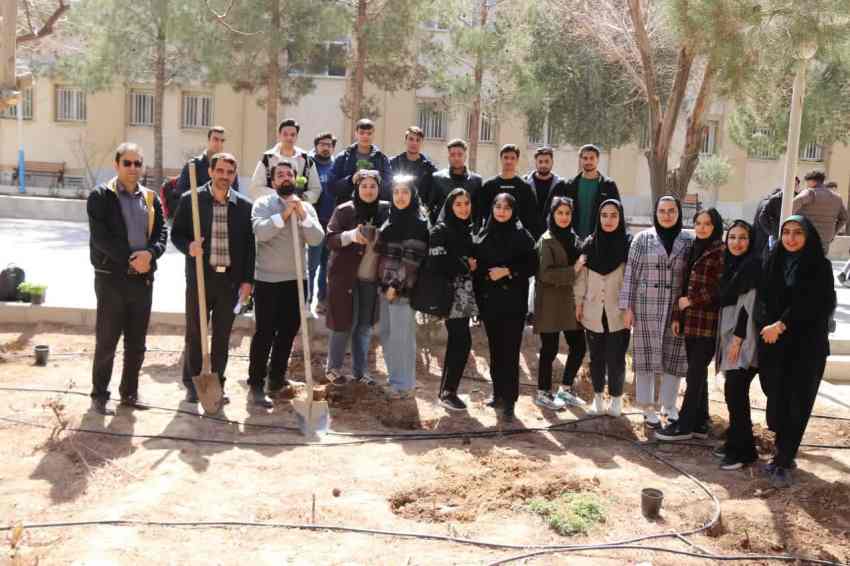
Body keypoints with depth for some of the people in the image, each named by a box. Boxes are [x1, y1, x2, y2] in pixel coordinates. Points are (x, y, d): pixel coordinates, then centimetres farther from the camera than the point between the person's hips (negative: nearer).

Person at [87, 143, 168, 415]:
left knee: (137, 342, 11)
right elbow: (100, 236, -13)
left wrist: (150, 254, -15)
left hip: (143, 279, 5)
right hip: (111, 278, -5)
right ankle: (99, 395, 14)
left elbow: (162, 232, 5)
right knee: (106, 341, 2)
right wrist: (130, 259, -18)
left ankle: (129, 392, 23)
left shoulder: (151, 198, 12)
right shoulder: (100, 196, -4)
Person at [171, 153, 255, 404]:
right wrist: (189, 246, -19)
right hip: (200, 277, -1)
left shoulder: (244, 206, 3)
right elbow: (176, 234, 3)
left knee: (222, 336, 9)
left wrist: (247, 280, 0)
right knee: (194, 333, 8)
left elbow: (249, 245, 5)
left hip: (231, 280, 1)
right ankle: (192, 384, 22)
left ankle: (217, 383, 22)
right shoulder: (190, 200, -1)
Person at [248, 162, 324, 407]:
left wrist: (302, 214, -14)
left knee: (288, 332, 13)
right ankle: (256, 384, 4)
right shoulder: (263, 204, -3)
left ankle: (277, 377, 28)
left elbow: (317, 239, -5)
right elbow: (260, 231, -21)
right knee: (264, 333, -4)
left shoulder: (306, 207, 8)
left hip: (296, 279, 5)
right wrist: (285, 213, -20)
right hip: (267, 279, -5)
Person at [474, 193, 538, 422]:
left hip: (513, 302, -4)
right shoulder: (484, 234, 8)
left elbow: (532, 265, -4)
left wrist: (508, 271, -15)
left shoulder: (522, 235, -3)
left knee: (510, 351, -5)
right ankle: (498, 394, 24)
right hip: (489, 300, 4)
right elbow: (476, 263, 13)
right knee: (495, 349, 11)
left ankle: (509, 401, 1)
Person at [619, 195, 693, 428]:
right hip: (646, 308, -1)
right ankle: (648, 408, 17)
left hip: (677, 310, 2)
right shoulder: (643, 238, 1)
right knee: (647, 356, 4)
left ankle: (669, 406, 24)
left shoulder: (689, 241, 5)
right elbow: (631, 274, 0)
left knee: (674, 357, 7)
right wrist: (627, 307, -3)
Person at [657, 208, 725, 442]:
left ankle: (685, 425, 4)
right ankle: (699, 423, 19)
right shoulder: (695, 250, 16)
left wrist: (692, 300, -9)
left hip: (708, 323, -8)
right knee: (698, 374, 12)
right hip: (691, 321, 8)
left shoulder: (720, 252, -8)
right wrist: (677, 315, 12)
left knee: (695, 374, -3)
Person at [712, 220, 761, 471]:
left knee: (734, 391, -8)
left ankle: (743, 450, 0)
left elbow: (750, 303, -17)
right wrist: (729, 337, 15)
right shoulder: (732, 264, 15)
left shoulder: (754, 264, -11)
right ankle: (735, 441, 19)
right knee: (735, 390, 11)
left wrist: (738, 337, -19)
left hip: (744, 337, -8)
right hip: (731, 334, 8)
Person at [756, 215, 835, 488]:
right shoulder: (773, 262, 9)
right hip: (774, 344, 3)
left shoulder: (819, 266, -3)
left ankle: (783, 462, 7)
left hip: (806, 345, -3)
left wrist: (781, 325, -16)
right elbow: (763, 299, 5)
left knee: (797, 403, -1)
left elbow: (814, 304, -12)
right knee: (777, 400, 4)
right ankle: (784, 455, 20)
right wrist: (767, 325, -11)